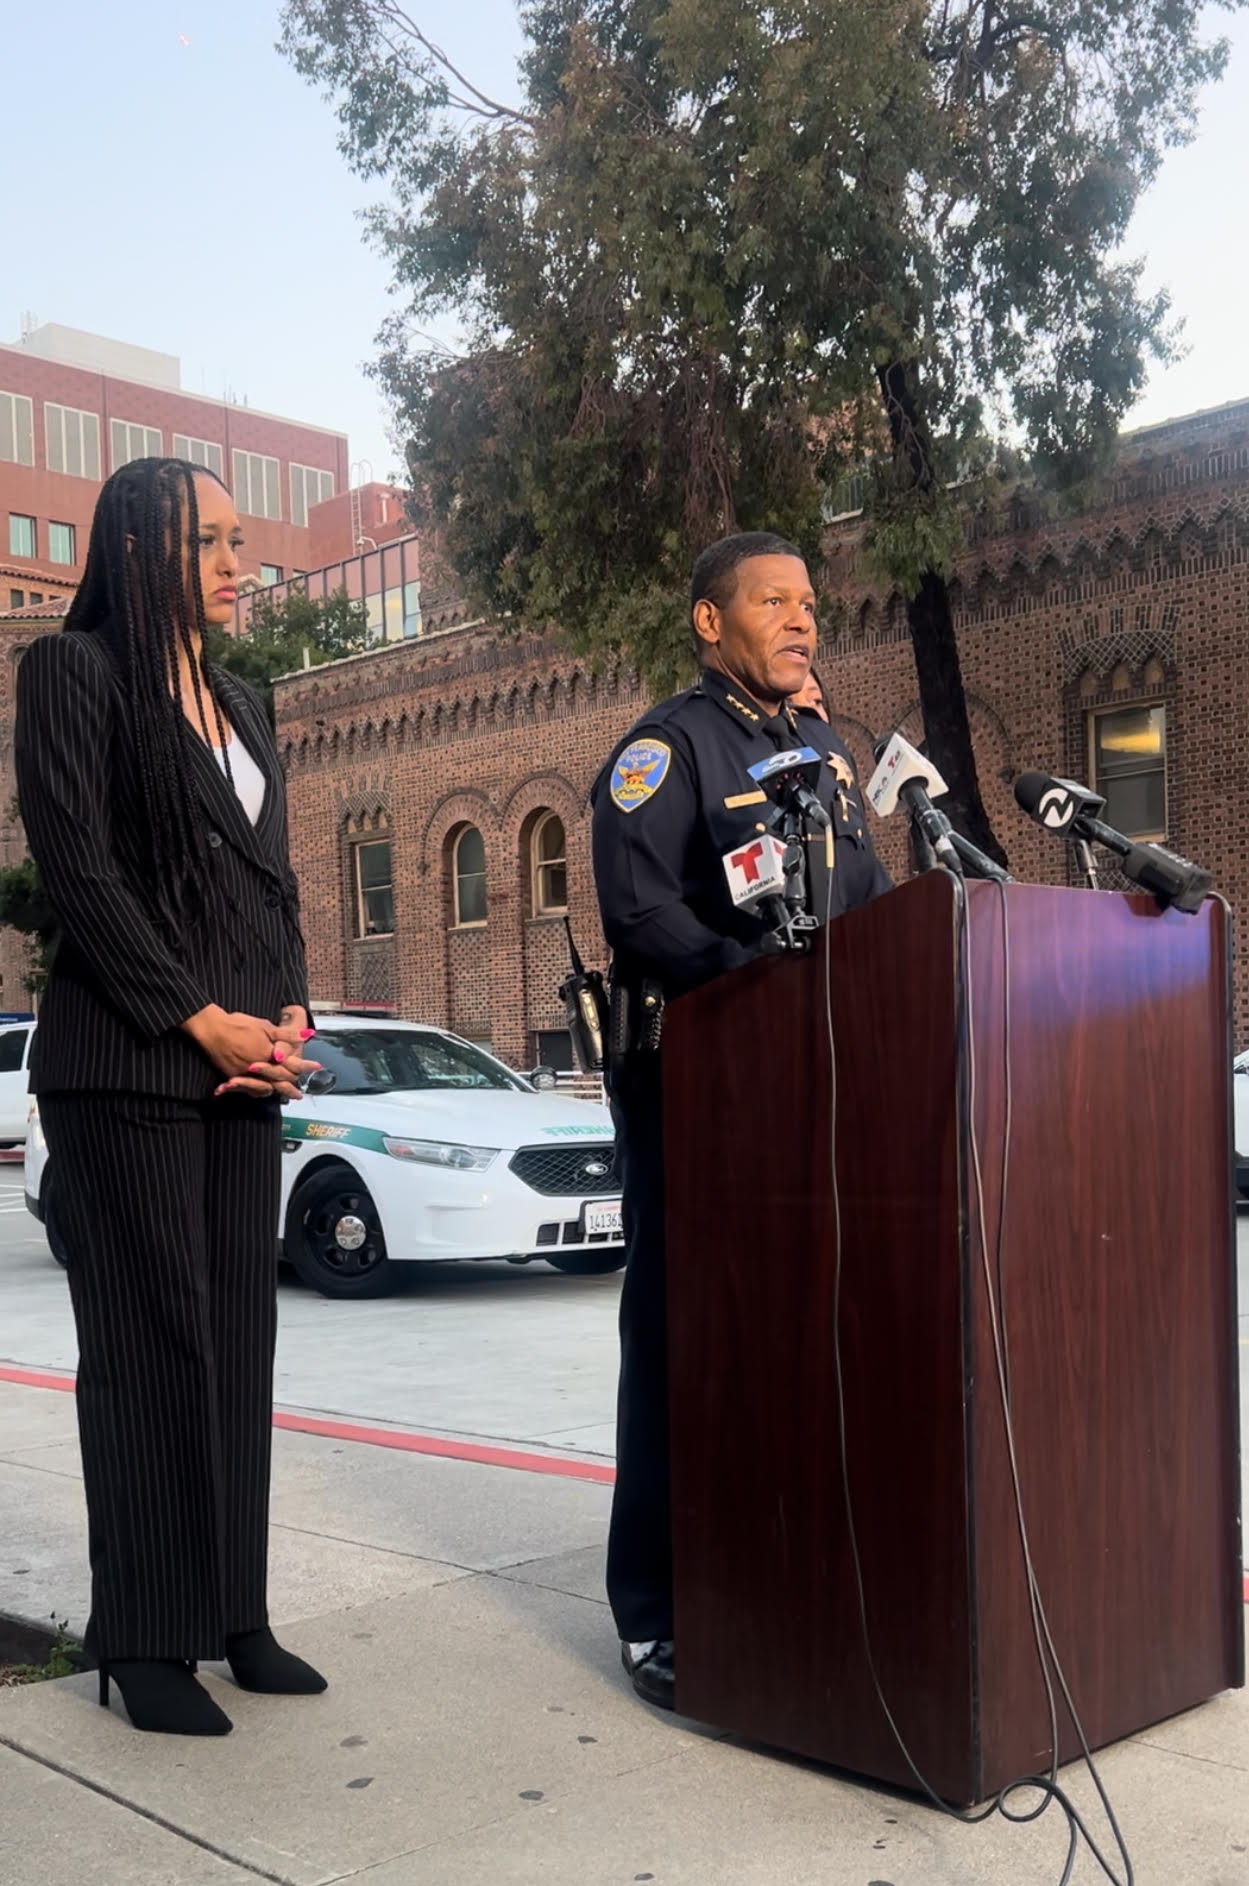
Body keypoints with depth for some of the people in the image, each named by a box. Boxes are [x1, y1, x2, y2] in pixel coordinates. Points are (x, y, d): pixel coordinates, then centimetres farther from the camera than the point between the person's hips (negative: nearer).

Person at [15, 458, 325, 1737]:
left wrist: (287, 1020, 3)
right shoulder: (73, 671, -2)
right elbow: (79, 868, -11)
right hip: (126, 1065, -7)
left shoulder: (238, 705, 20)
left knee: (238, 1338, 7)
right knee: (150, 1340, -3)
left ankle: (233, 1614, 16)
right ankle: (146, 1641, 8)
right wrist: (198, 1020, -13)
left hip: (242, 1062, 7)